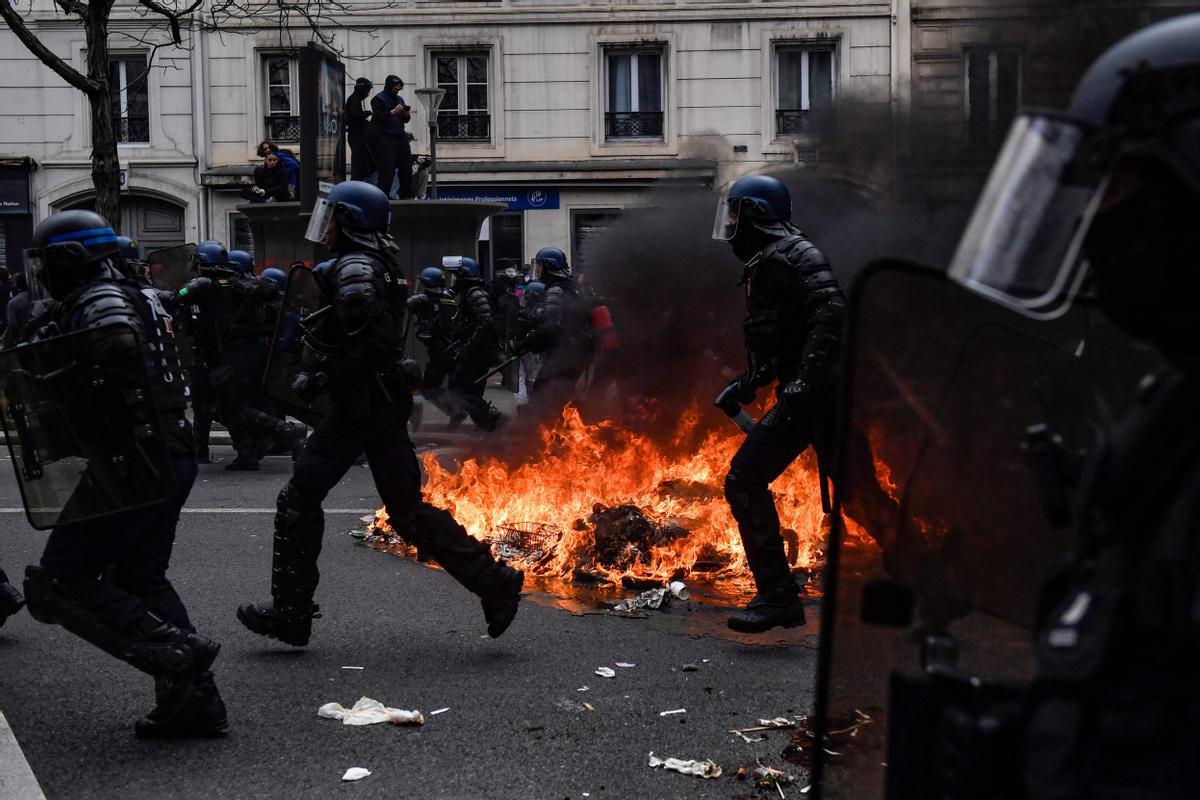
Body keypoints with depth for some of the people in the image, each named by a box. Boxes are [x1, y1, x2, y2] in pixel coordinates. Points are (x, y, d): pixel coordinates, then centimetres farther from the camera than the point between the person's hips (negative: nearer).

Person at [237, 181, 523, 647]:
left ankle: (290, 612, 4)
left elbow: (372, 337, -26)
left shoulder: (354, 269, -13)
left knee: (299, 499, 0)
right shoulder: (379, 266, 18)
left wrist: (322, 378, -21)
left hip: (360, 405, -10)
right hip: (386, 403, 10)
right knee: (407, 509, 10)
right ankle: (493, 582, 5)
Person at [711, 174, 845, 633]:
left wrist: (805, 378, -30)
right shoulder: (764, 263, 23)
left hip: (814, 392, -10)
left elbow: (831, 311, -23)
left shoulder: (790, 254, -8)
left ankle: (778, 596, -13)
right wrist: (749, 383, 22)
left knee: (745, 480, -12)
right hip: (824, 394, 10)